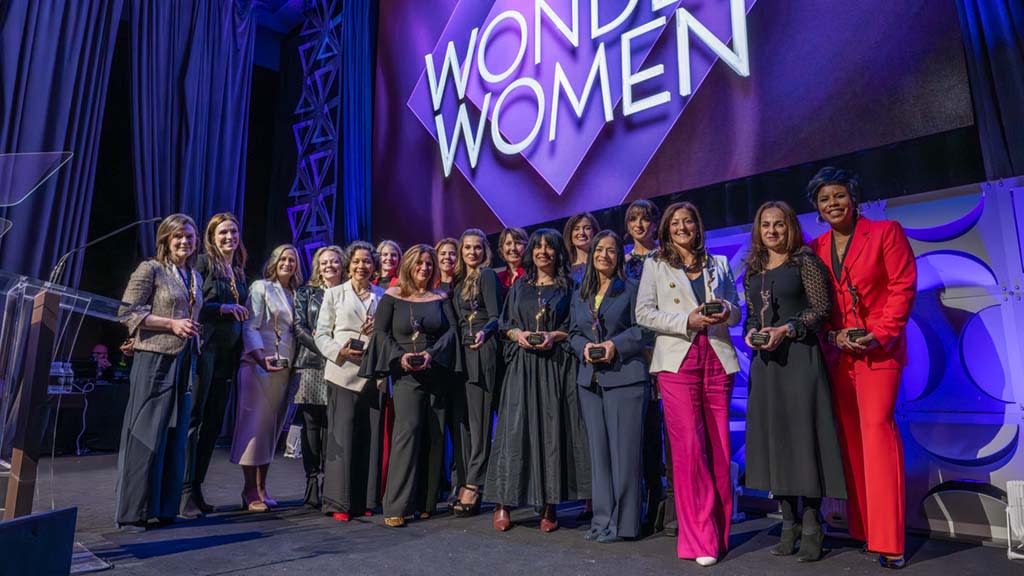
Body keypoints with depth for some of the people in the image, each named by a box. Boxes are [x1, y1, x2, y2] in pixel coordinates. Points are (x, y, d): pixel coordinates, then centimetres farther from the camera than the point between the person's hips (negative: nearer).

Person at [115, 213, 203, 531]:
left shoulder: (195, 277, 15)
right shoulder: (150, 269, -4)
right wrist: (171, 324, -16)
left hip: (185, 362, 7)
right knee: (146, 437, -3)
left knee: (175, 437, 10)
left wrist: (193, 330, 8)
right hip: (154, 360, -7)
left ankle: (166, 508, 19)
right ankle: (132, 513, 8)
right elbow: (129, 313, -9)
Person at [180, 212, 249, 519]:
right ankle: (184, 492, 1)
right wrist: (223, 308, -15)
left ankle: (196, 489, 18)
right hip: (204, 349, -7)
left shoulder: (239, 271, 17)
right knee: (193, 419, -5)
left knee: (214, 423, 9)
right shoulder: (204, 262, -2)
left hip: (227, 354, 7)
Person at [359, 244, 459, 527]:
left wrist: (432, 353, -12)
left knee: (435, 432, 2)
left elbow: (451, 329, 3)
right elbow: (380, 331, 2)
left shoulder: (441, 298, 12)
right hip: (405, 373, -3)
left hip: (436, 373, 3)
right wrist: (400, 356, -12)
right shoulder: (392, 296, 7)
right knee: (408, 428, -15)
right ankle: (396, 506, -11)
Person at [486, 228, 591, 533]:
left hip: (556, 365, -2)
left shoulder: (568, 287, 8)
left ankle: (549, 506, 6)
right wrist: (518, 334, -6)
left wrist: (555, 335, -12)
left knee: (552, 430, -3)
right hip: (521, 365, 2)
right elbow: (504, 324, 15)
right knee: (514, 428, -4)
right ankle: (503, 503, 5)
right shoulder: (519, 287, 16)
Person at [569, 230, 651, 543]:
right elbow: (573, 331, 16)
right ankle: (603, 519, 18)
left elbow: (644, 329, -4)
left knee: (624, 449, -3)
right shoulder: (580, 294, 16)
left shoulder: (631, 289, 1)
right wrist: (584, 347, -4)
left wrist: (616, 345, -15)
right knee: (598, 449, 9)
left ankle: (623, 522, 8)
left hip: (625, 377, -5)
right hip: (590, 379, 5)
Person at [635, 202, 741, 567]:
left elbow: (737, 311, 16)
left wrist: (726, 311, -7)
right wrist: (687, 321, -13)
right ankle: (701, 539, 3)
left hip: (717, 358, 3)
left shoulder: (719, 263, 19)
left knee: (719, 446, 5)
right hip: (677, 360, -3)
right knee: (689, 447, -7)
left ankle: (719, 531, 20)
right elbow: (644, 313, 0)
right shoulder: (655, 265, 10)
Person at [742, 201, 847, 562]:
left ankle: (811, 528, 7)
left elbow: (822, 307, -5)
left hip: (799, 358, -5)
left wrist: (786, 330, -17)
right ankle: (788, 524, 15)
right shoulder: (752, 271, 16)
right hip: (765, 361, 5)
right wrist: (750, 334, -3)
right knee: (772, 437, 5)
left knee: (803, 435, -4)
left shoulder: (805, 262, 1)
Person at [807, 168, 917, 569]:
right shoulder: (815, 249, 11)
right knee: (849, 436, 7)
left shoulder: (886, 232, 1)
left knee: (876, 426, -12)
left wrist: (880, 334, -14)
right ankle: (861, 528, 17)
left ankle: (888, 541, -4)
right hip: (837, 352, 4)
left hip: (878, 350, -4)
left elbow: (903, 287, -5)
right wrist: (835, 336, -5)